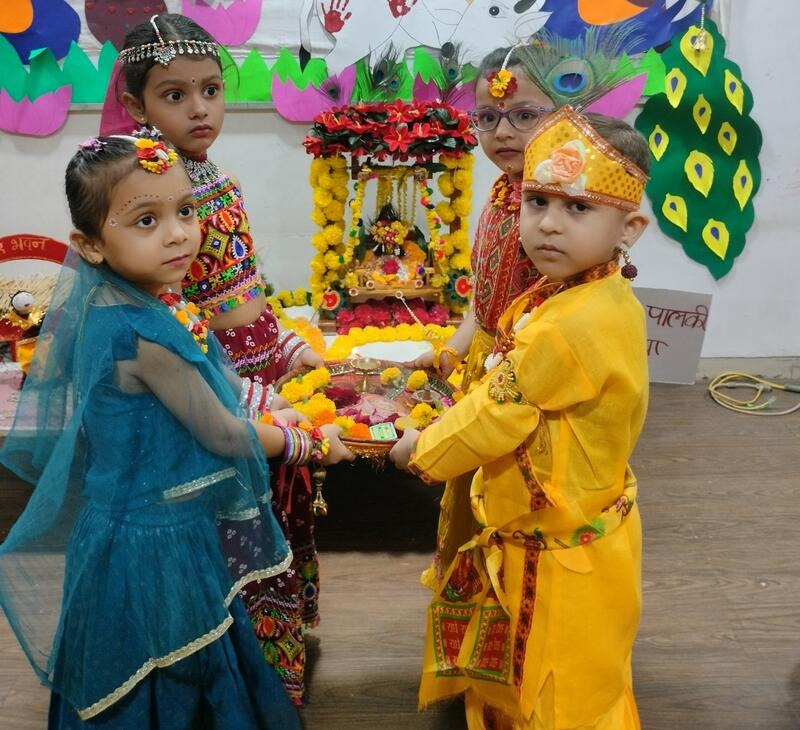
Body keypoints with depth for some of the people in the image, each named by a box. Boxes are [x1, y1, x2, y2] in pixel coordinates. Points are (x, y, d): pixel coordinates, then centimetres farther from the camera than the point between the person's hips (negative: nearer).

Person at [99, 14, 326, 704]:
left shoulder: (223, 182, 6)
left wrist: (289, 346, 11)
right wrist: (247, 398, -21)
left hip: (265, 364, 8)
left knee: (280, 511, 19)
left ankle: (282, 645, 41)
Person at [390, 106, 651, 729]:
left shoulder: (572, 325, -32)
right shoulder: (601, 299, -2)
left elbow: (495, 417, -21)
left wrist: (421, 448, -5)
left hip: (563, 555, -9)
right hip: (532, 537, 9)